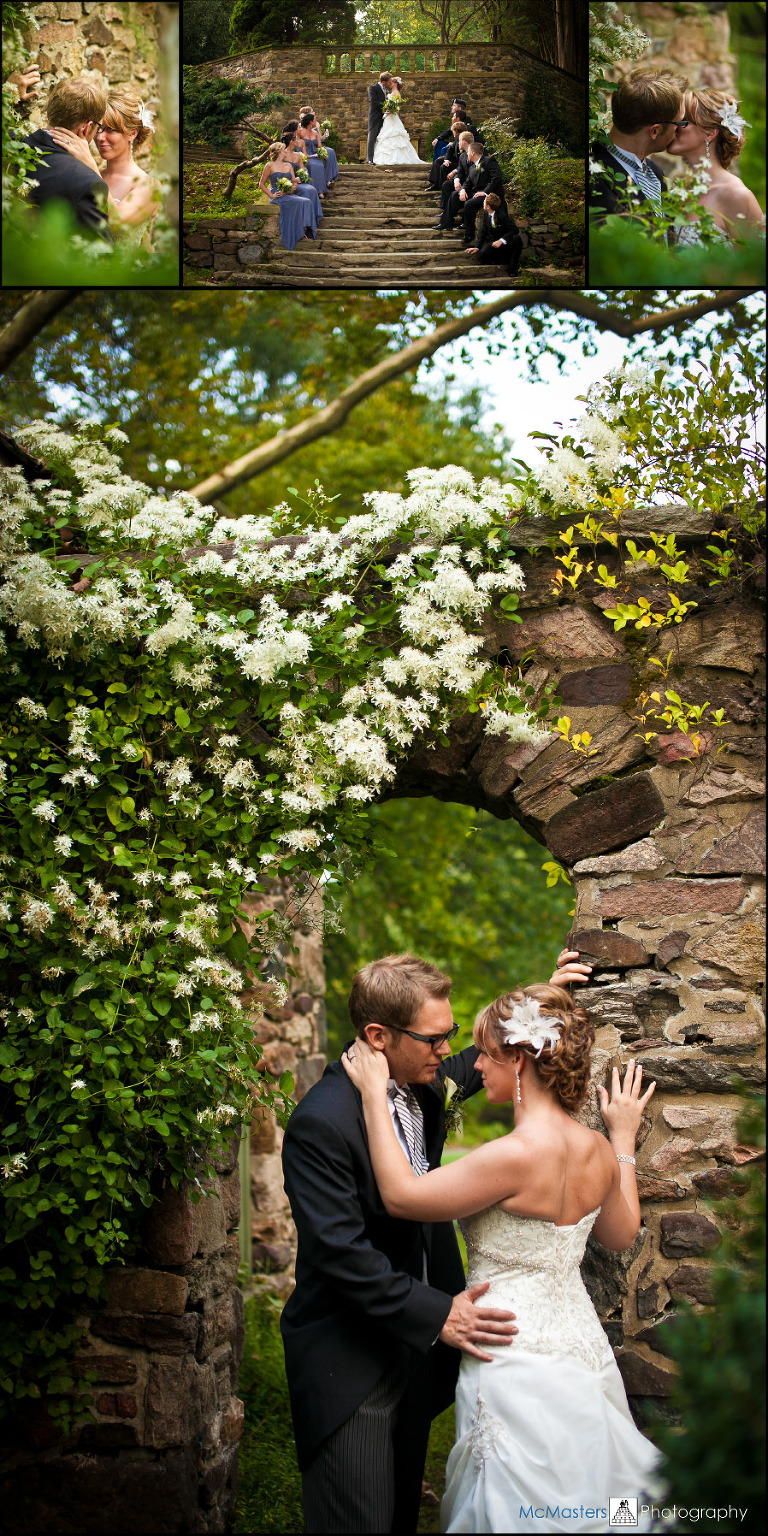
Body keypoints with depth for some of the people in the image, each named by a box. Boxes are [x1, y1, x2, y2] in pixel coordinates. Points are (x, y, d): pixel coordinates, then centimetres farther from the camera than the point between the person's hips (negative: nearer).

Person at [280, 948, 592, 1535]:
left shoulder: (423, 1083, 1)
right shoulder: (322, 1123, -24)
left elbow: (472, 1066, 26)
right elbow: (340, 1253, -26)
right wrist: (436, 1315, -27)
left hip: (414, 1344, 8)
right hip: (350, 1361, -8)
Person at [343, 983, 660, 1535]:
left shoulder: (516, 1156, -24)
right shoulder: (596, 1150, 0)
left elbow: (400, 1195, -18)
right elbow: (622, 1234, 18)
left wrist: (375, 1093, -11)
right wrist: (625, 1138, 25)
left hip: (519, 1359, -8)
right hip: (582, 1349, 8)